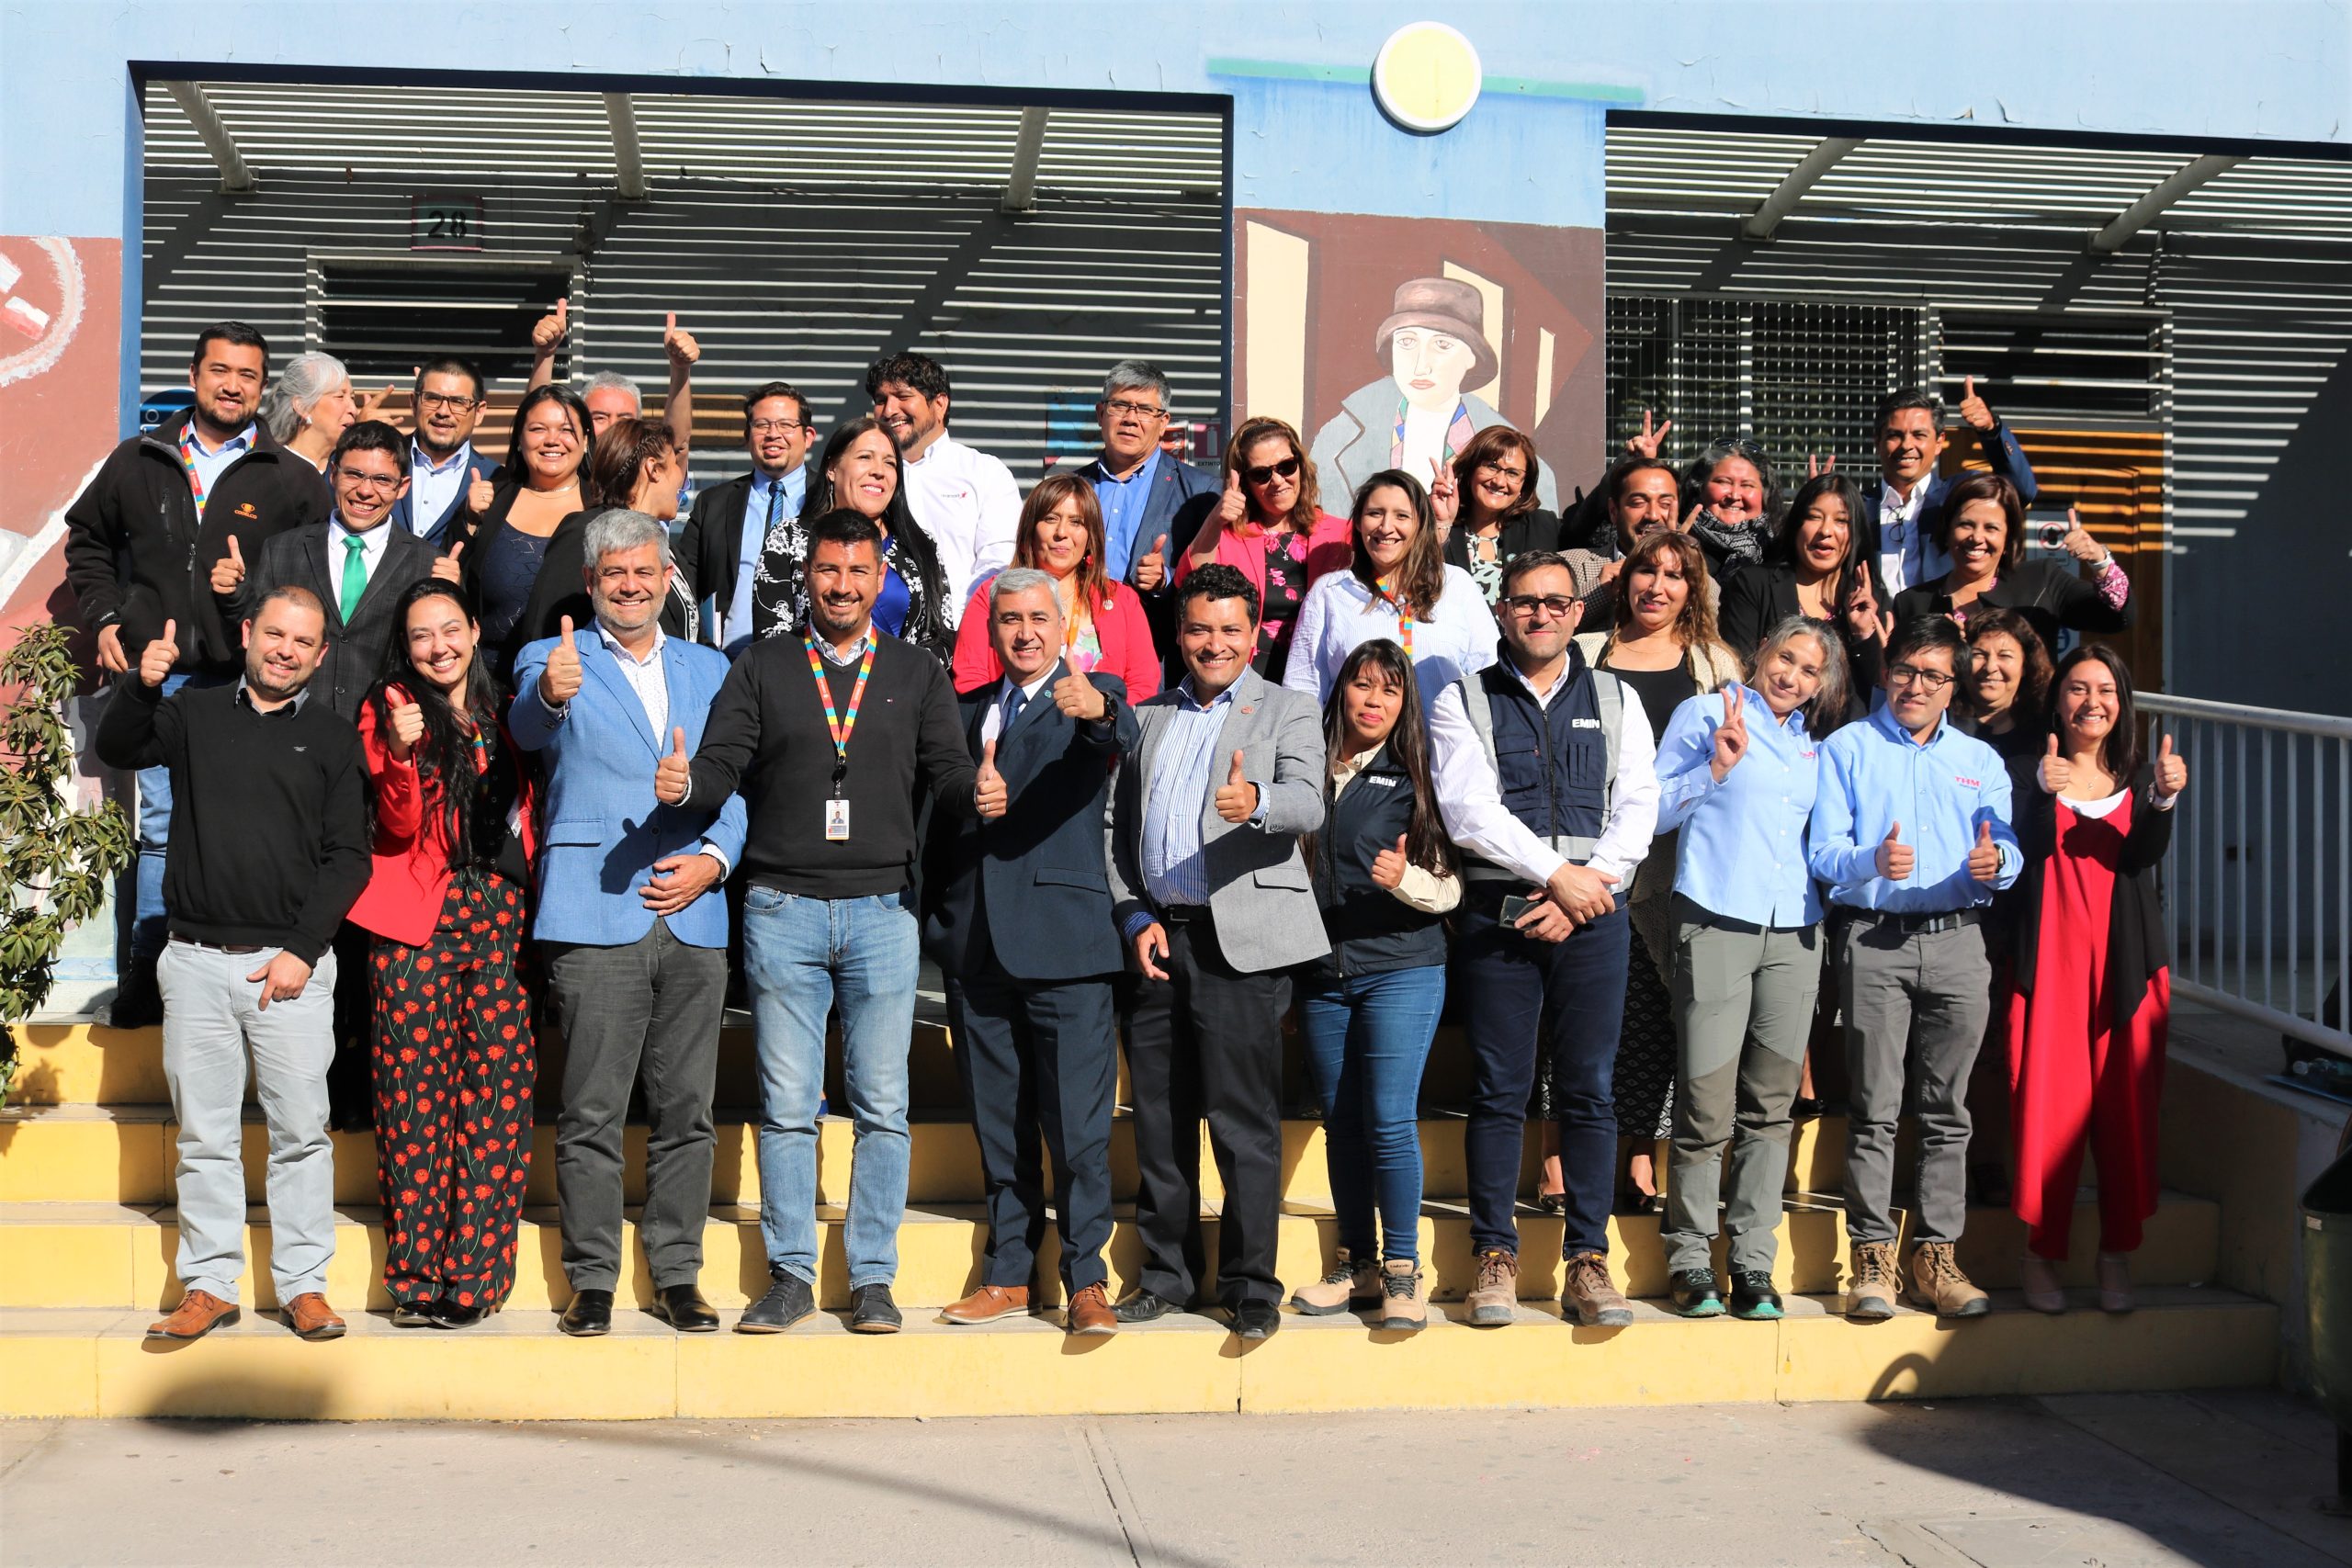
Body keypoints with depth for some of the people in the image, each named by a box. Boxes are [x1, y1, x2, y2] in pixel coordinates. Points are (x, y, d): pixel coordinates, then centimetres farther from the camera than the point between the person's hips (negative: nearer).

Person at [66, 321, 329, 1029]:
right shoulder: (137, 464, 10)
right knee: (163, 825, 4)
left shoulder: (291, 480, 3)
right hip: (158, 677, 2)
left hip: (247, 680, -2)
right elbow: (88, 540, 23)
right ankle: (147, 975, 10)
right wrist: (103, 619, 12)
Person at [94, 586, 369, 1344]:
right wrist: (140, 686, -22)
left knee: (301, 1131, -1)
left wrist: (302, 950, -7)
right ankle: (208, 1286, 13)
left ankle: (304, 1285, 7)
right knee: (204, 1134, 6)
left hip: (291, 962, -1)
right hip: (196, 960, 1)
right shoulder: (194, 713, 11)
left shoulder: (333, 737, 7)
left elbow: (348, 856, 2)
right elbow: (116, 750, -3)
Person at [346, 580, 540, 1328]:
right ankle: (417, 1275, 0)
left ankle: (474, 1272, 2)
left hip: (500, 920, 4)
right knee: (419, 1094, -6)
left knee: (498, 1090, -3)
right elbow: (399, 824, -6)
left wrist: (531, 898, 10)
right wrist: (400, 752, -23)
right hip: (418, 922, -4)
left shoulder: (499, 717, 19)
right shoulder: (391, 709, 5)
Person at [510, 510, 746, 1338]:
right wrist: (549, 695, -41)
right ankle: (591, 1280, 7)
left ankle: (677, 1276, 15)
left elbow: (737, 782, 16)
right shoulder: (556, 660, 5)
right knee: (591, 1114, -2)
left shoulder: (709, 669, 18)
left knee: (686, 1112, 6)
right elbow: (528, 729, -17)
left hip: (693, 919, 4)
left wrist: (714, 857, -3)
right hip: (596, 918, -3)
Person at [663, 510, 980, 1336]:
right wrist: (686, 783, -21)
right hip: (783, 909, 0)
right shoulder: (760, 669, 11)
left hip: (882, 907, 0)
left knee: (882, 1105, 2)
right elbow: (723, 762, 1)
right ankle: (790, 1275, 12)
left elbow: (947, 773, 4)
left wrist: (977, 790, -19)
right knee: (787, 1105, 3)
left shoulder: (918, 675, 12)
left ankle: (872, 1277, 11)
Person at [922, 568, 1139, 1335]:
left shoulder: (1093, 693, 2)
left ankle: (1086, 1279, 3)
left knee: (1078, 1123, -5)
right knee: (997, 1126, 11)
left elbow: (1121, 736, -21)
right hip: (976, 945, 5)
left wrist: (1097, 711, -45)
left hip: (1064, 940, -5)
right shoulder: (965, 710, 16)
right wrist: (967, 803, -7)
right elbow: (938, 818, 16)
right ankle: (1009, 1274, 20)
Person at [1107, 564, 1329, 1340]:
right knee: (1159, 1117, 8)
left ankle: (1250, 1284, 5)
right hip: (1156, 940, 4)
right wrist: (1135, 917, 0)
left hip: (1239, 940, -4)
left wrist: (1256, 801, -35)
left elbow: (1308, 805, -12)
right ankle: (1169, 1272, 20)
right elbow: (1119, 827, 15)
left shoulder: (1286, 711, 6)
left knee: (1244, 1121, -3)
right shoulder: (1147, 718, 19)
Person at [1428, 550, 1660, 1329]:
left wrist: (1587, 886, -9)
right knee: (1498, 1091, -1)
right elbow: (1470, 811, -5)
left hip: (1593, 914, 2)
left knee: (1589, 1090, 1)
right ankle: (1495, 1258, 6)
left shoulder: (1616, 701, 14)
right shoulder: (1462, 702, 7)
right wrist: (1558, 873, -11)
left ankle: (1588, 1260, 6)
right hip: (1496, 913, -1)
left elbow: (1638, 806, 5)